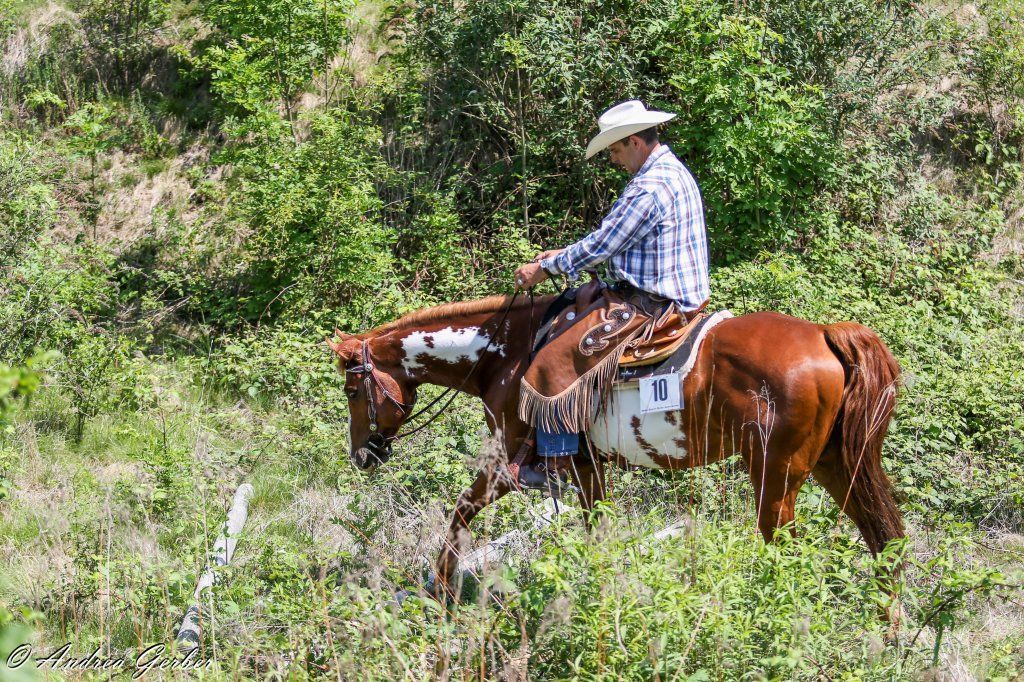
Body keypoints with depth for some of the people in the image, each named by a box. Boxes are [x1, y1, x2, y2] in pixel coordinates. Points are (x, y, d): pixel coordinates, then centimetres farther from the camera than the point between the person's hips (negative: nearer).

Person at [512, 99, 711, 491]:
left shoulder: (650, 187, -21)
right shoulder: (675, 172, 14)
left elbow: (602, 246, -18)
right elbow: (613, 237, 21)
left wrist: (546, 268, -5)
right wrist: (563, 256, 17)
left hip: (654, 307, -11)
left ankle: (555, 464, -9)